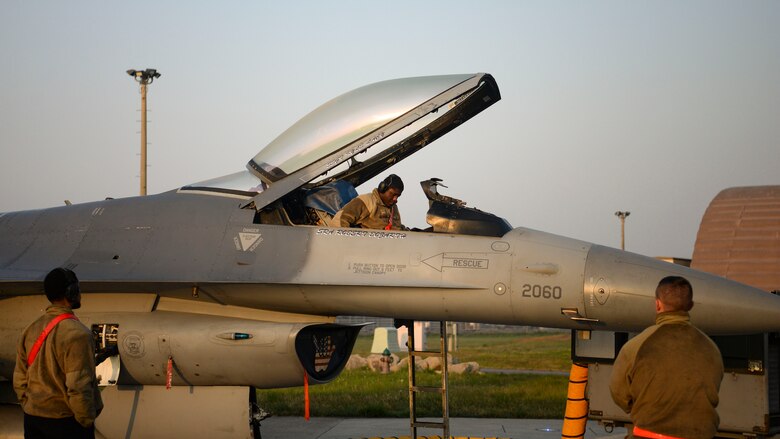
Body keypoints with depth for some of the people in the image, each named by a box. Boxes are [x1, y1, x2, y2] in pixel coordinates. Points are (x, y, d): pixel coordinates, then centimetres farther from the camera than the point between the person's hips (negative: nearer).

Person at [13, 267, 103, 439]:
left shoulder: (31, 330, 5)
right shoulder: (76, 333, -17)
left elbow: (20, 380, 10)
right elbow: (78, 386, -21)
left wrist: (31, 409, 19)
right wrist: (87, 421, -9)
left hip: (33, 420, 7)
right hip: (66, 422, -7)